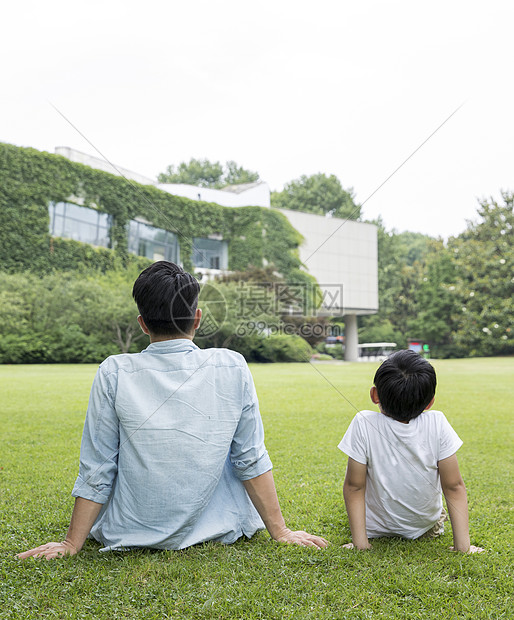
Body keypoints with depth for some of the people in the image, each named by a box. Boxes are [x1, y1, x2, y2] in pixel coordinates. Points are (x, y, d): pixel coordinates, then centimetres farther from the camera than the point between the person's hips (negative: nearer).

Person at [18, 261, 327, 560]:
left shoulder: (114, 373, -14)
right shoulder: (232, 368, -12)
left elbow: (96, 472, -8)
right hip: (212, 529, 0)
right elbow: (252, 461, -6)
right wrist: (280, 532, 6)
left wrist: (72, 544, 5)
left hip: (130, 535, 1)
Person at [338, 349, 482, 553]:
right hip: (427, 527, 1)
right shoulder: (437, 424, -22)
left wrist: (360, 542, -14)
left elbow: (354, 487, -21)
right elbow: (455, 487, -18)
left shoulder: (364, 424, -26)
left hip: (375, 527, -1)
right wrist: (463, 546, -11)